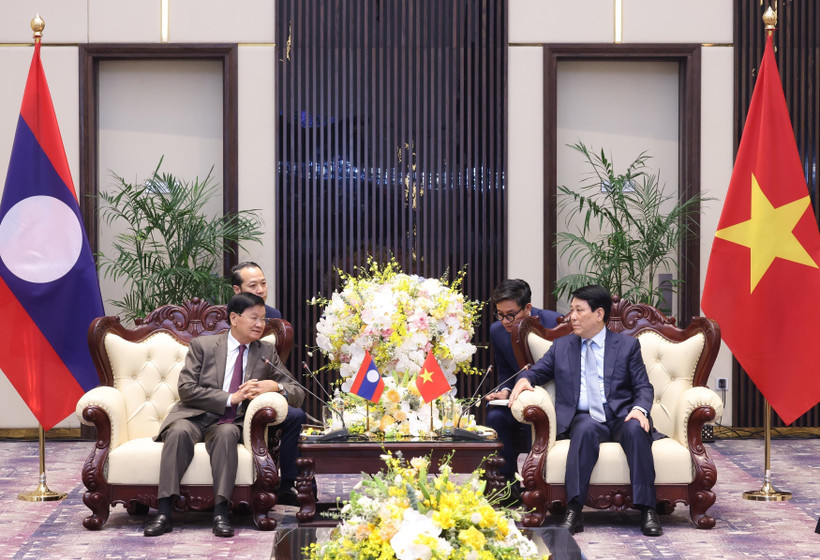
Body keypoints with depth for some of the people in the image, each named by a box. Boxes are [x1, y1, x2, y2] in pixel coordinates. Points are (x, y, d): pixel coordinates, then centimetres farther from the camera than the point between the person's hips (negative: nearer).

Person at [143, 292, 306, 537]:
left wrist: (274, 386, -12)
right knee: (179, 431, -35)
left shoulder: (267, 352, 15)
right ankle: (164, 512, -39)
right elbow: (187, 389, -4)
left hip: (231, 423, 1)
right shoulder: (202, 345, 8)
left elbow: (297, 394, 12)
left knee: (227, 433, -35)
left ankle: (221, 513, -42)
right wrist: (231, 398, -13)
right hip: (194, 416, -1)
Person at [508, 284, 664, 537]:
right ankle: (573, 510, -43)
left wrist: (639, 409, -14)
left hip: (622, 418, 0)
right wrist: (524, 379, -1)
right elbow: (538, 371, 24)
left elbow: (643, 387, 8)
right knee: (586, 428, -37)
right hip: (584, 419, 0)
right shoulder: (561, 346, 20)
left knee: (636, 429, -36)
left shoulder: (627, 345, 13)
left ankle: (647, 510, -36)